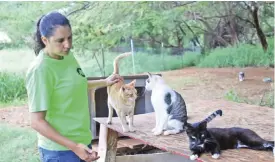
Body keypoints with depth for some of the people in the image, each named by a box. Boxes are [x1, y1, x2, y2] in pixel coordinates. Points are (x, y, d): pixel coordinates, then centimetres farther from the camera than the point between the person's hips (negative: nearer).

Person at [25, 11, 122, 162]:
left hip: (82, 141, 8)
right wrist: (73, 147, -26)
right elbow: (37, 122, -22)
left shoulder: (67, 55, 1)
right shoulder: (40, 70, -22)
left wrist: (104, 82, 22)